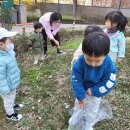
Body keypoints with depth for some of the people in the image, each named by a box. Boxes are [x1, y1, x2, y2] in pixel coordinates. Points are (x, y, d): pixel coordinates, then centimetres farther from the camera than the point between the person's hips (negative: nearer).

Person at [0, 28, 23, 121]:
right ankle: (10, 114, 43)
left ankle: (13, 105, 60)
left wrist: (18, 72, 21)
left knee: (13, 97, 33)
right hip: (8, 86, -8)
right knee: (8, 100, 19)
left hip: (13, 83, 8)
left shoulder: (8, 52, -9)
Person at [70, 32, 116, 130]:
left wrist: (93, 91, -25)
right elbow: (76, 82, -25)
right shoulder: (79, 63, -35)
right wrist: (80, 97, -20)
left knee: (93, 110, 22)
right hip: (82, 90, 0)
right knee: (79, 105, 26)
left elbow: (109, 83, -25)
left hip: (96, 92, 1)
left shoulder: (108, 64, -34)